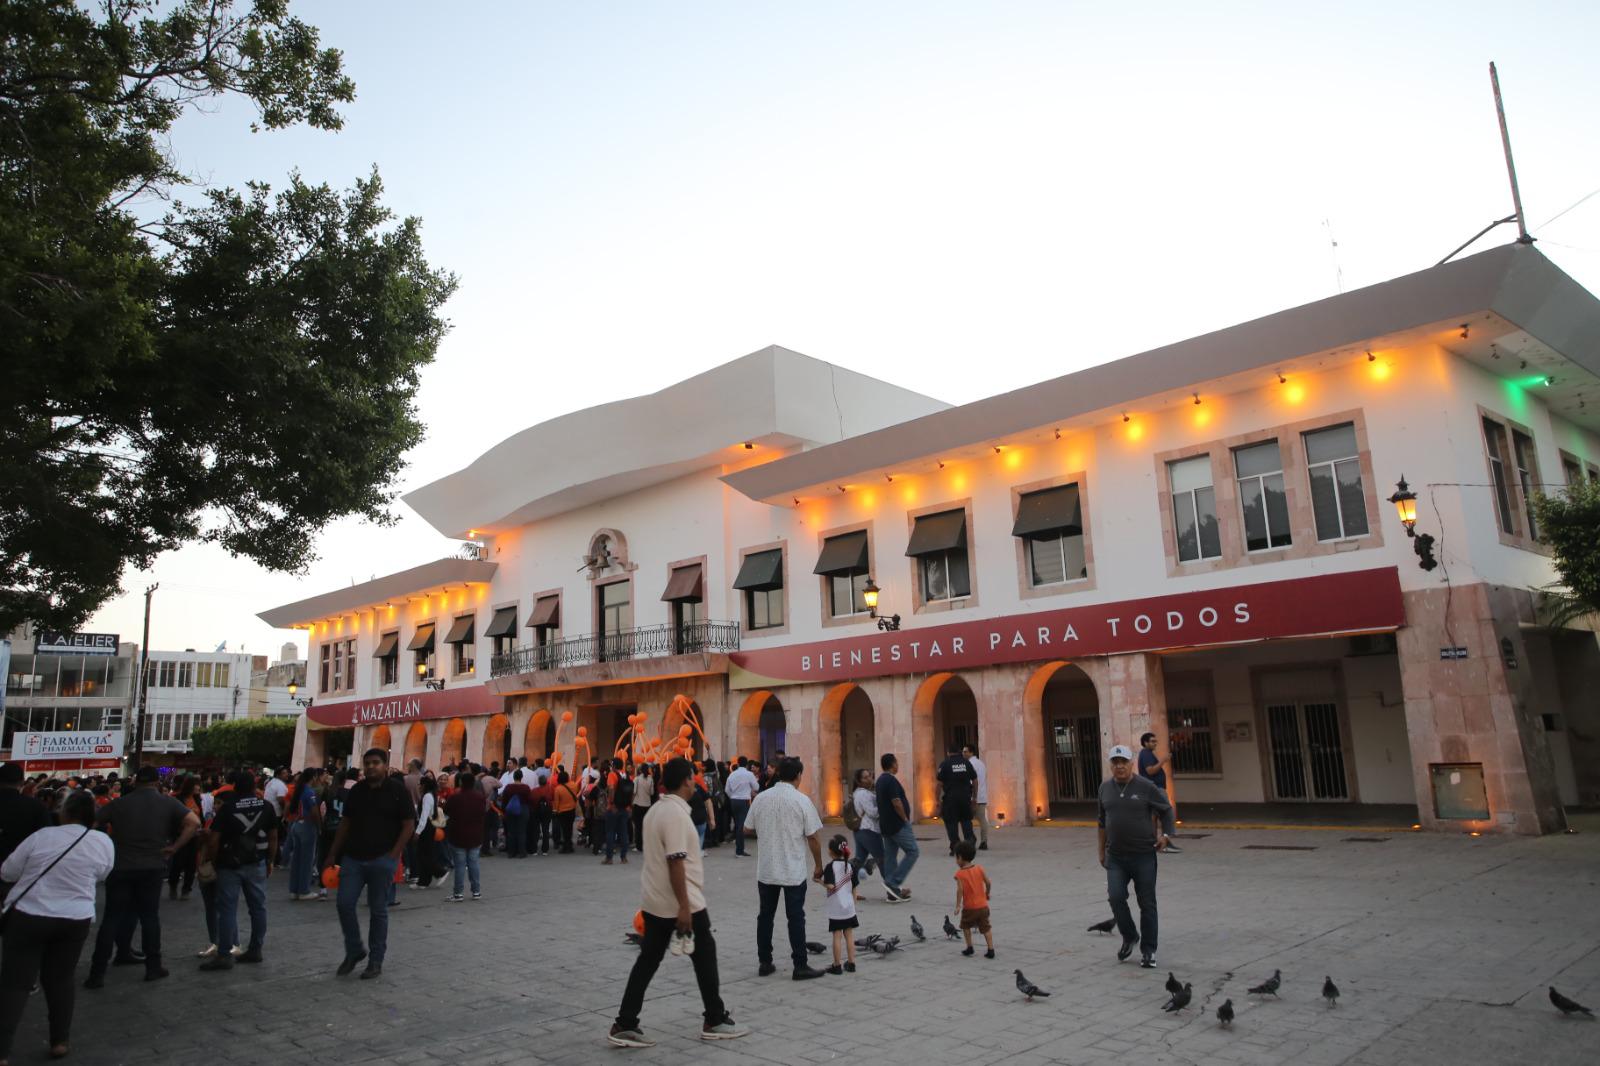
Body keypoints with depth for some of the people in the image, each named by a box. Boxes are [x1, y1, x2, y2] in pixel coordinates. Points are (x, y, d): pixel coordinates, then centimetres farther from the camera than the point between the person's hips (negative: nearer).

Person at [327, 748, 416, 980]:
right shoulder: (356, 791, 8)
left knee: (378, 910, 3)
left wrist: (393, 855, -14)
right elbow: (345, 823, 14)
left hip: (381, 860, -4)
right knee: (344, 904, 0)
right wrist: (333, 854, 11)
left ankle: (376, 961, 14)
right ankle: (354, 950, 21)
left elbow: (408, 825, -8)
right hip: (353, 857, 5)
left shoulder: (397, 790, -7)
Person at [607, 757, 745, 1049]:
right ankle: (715, 1021, 18)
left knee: (647, 961, 10)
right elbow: (675, 862, -24)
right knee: (704, 958, 7)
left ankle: (625, 1025, 7)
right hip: (681, 902, -9)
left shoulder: (655, 810, 10)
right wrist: (684, 906, -23)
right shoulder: (676, 813, -20)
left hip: (654, 900, 9)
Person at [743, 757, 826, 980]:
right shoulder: (802, 800, -11)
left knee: (765, 916, 13)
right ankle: (800, 966, 8)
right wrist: (818, 866, 3)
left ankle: (765, 963, 20)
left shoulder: (761, 798, -1)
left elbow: (750, 828, 11)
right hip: (794, 870, -3)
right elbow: (813, 837, -10)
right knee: (796, 918, 4)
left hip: (766, 869, 3)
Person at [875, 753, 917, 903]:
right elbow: (896, 803, -23)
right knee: (912, 852, -3)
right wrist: (905, 818, -10)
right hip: (898, 824, -10)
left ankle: (892, 892, 10)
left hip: (886, 825, 10)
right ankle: (893, 883, -8)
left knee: (890, 857, 9)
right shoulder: (891, 780, -17)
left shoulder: (880, 780, 14)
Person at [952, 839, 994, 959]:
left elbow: (960, 889, -21)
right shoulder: (979, 869, 1)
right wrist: (987, 894, 18)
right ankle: (991, 950, 6)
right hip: (983, 906, 4)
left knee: (966, 926, 18)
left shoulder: (960, 873, -12)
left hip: (969, 908, -4)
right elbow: (988, 883, 1)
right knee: (986, 928, 11)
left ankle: (969, 948, 19)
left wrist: (958, 905, -17)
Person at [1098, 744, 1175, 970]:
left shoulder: (1146, 787, -8)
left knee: (1147, 904, 4)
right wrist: (1102, 850, 17)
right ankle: (1129, 937, 16)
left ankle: (1148, 951, 18)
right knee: (1116, 897, -10)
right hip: (1115, 857, 3)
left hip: (1144, 856, -2)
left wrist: (1166, 835, -6)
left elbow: (1166, 810, 6)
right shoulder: (1105, 787, 4)